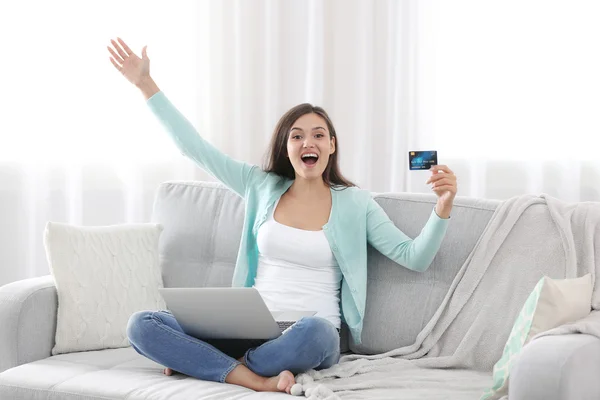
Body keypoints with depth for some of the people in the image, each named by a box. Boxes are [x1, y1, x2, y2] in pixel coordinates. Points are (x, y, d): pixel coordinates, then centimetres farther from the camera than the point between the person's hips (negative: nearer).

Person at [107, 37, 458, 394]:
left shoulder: (355, 203, 6)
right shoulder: (262, 186, 13)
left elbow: (414, 258, 1)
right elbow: (195, 147, 11)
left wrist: (443, 208, -17)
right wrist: (146, 85, 7)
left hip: (312, 336, -3)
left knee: (315, 332, -43)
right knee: (142, 325, -19)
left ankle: (199, 362, -18)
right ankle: (257, 381, -30)